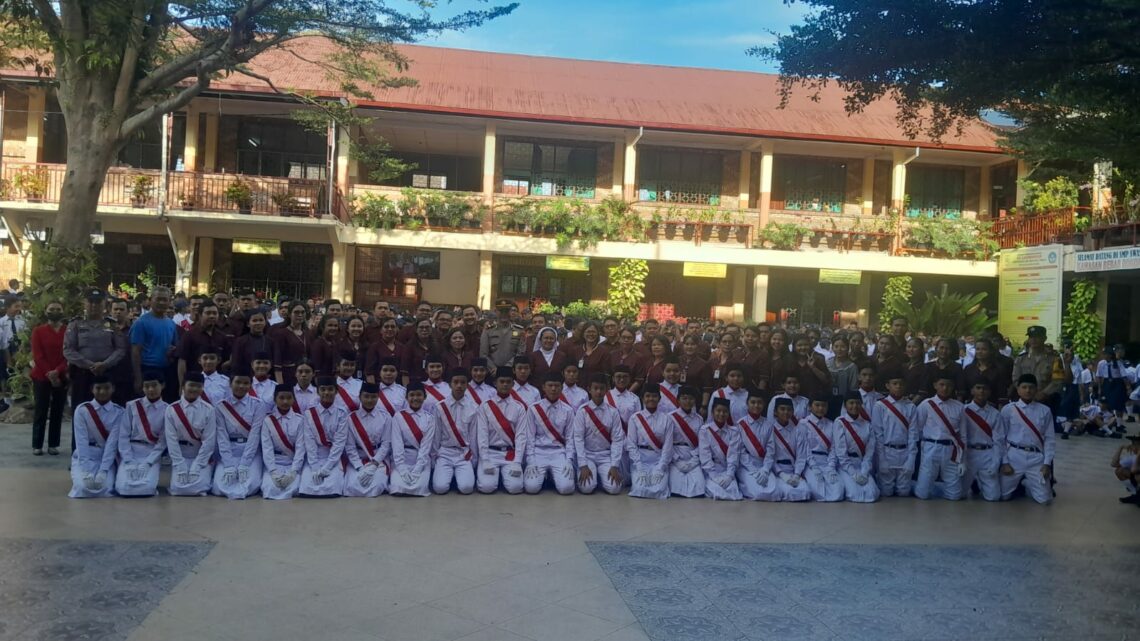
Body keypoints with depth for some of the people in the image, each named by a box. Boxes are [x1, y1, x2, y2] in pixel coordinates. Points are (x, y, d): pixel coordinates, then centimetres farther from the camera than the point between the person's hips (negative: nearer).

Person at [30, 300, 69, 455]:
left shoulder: (69, 331, 3)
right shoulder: (38, 331, 2)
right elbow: (37, 355, -4)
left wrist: (57, 371, -16)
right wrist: (49, 374, -13)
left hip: (61, 377, 1)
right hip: (41, 377, -1)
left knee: (57, 411, 5)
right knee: (41, 411, 0)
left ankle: (53, 444, 11)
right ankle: (37, 445, 6)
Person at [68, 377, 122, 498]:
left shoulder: (118, 412, -5)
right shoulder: (82, 410, -7)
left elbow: (112, 442, -12)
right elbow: (81, 441, -13)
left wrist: (103, 471, -21)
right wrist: (86, 471, -22)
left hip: (106, 458, 0)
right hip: (83, 457, 0)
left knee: (106, 488, -25)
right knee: (83, 487, -26)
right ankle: (81, 475, 11)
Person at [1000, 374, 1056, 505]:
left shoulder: (1044, 411, 3)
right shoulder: (1008, 409, -1)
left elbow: (1049, 439, 4)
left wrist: (1047, 463, -5)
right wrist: (1004, 462, -6)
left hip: (1036, 458, 1)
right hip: (1014, 456, -1)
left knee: (1045, 499, -4)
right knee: (1003, 495, -1)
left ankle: (1028, 485, 29)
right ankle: (1018, 484, 32)